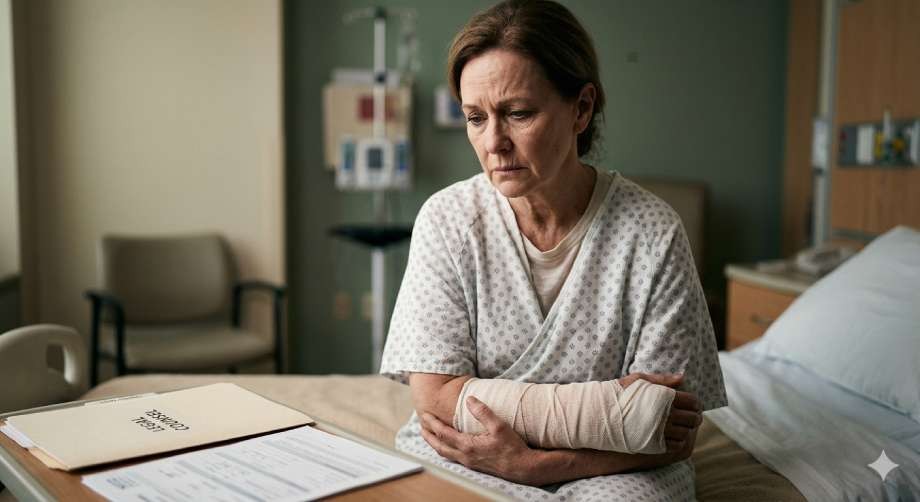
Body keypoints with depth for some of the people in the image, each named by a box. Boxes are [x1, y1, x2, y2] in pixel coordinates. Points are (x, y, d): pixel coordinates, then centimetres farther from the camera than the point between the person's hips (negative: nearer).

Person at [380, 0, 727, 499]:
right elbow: (435, 399, -10)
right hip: (460, 459, 2)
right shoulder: (447, 220, -4)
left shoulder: (651, 234, -7)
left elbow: (670, 436, -7)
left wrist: (534, 461, -21)